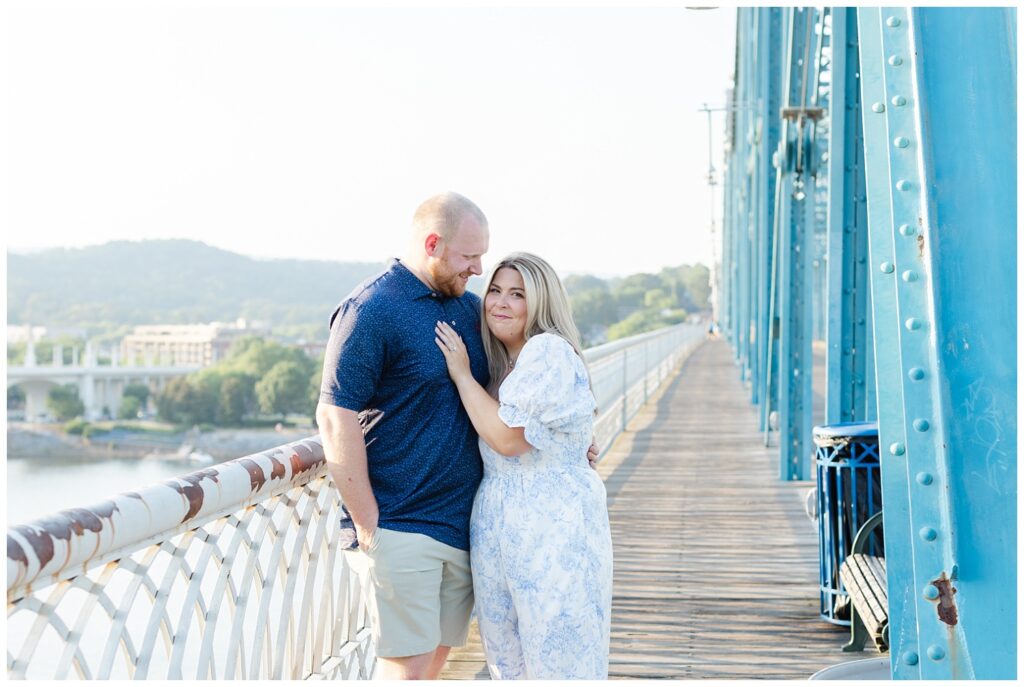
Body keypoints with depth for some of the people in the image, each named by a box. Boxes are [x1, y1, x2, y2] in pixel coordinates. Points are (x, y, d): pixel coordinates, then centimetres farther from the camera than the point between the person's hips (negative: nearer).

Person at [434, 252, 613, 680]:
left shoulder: (549, 351, -13)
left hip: (552, 527, -9)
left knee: (558, 659, 0)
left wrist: (462, 375, -10)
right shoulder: (500, 362, 14)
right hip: (497, 525, 9)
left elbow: (508, 437, -19)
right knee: (506, 659, 15)